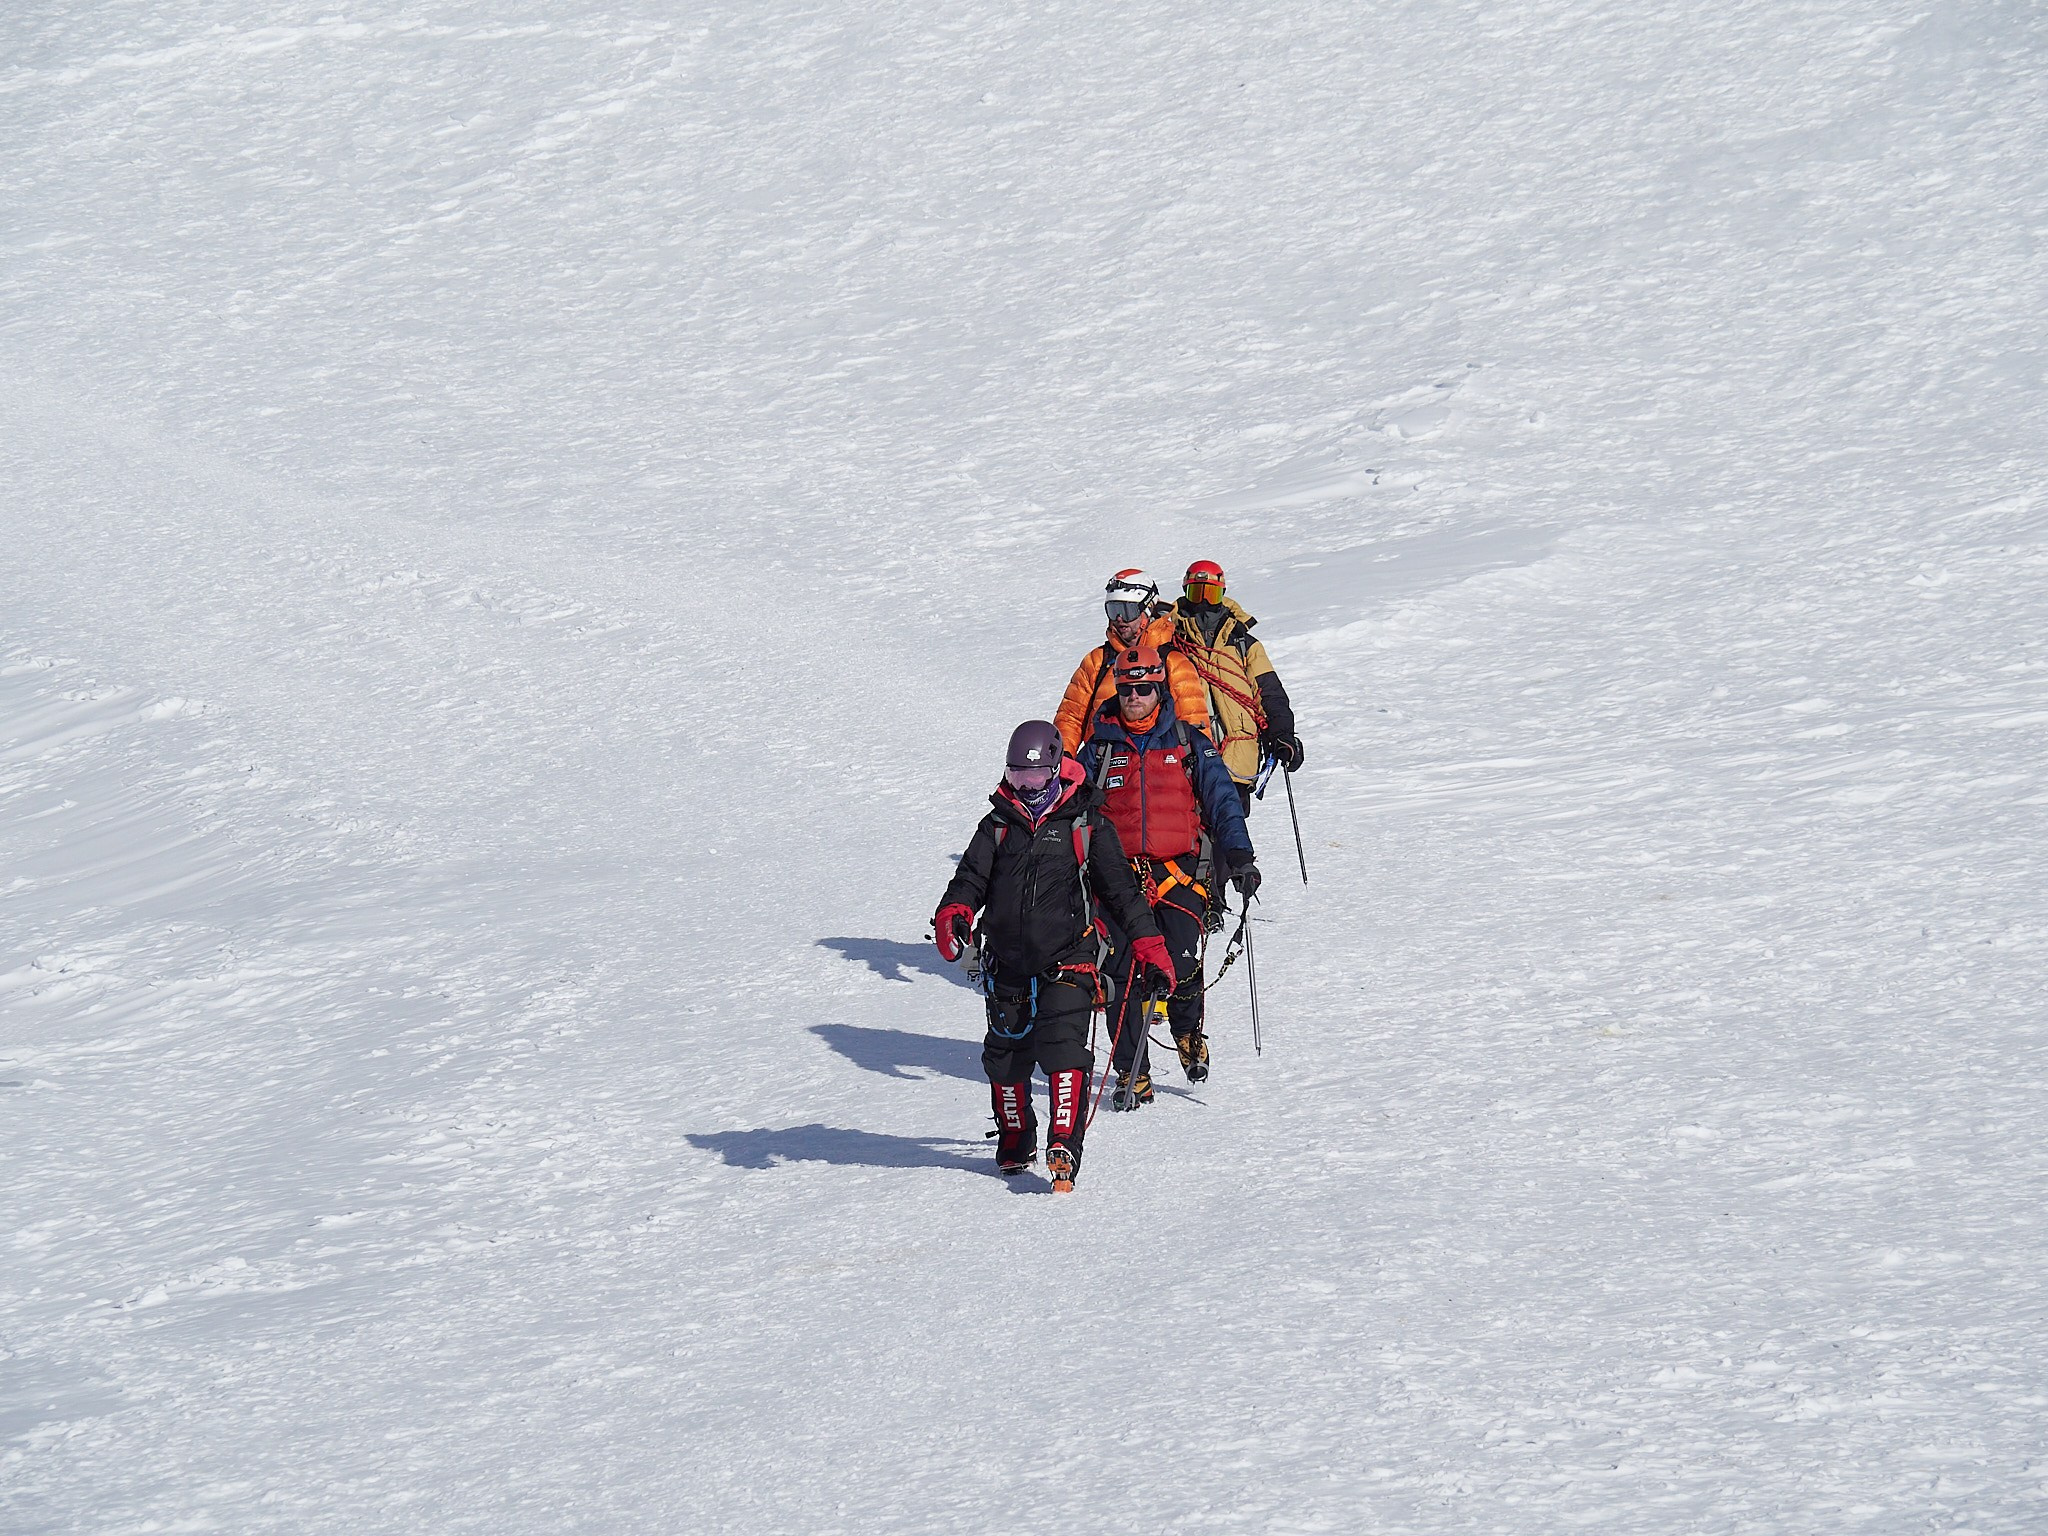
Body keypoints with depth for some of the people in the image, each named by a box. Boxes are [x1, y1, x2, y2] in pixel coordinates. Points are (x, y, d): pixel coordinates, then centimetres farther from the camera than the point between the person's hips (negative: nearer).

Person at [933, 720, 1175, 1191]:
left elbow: (1120, 888, 5)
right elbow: (972, 878, 3)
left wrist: (1147, 943, -3)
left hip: (1066, 962, -3)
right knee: (1007, 1057, 12)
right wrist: (954, 914, -19)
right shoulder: (998, 827, 10)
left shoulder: (1087, 826, 3)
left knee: (1063, 1047, -19)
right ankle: (1014, 1141, 32)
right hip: (1007, 966, 4)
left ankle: (1064, 1145, -25)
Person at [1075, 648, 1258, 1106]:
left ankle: (1188, 1033, 17)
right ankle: (1132, 1075, 2)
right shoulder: (1099, 749, 11)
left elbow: (1221, 800, 6)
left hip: (1177, 871, -1)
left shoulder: (1188, 744, 8)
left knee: (1180, 969, -14)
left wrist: (1238, 855, -5)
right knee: (1124, 977, -6)